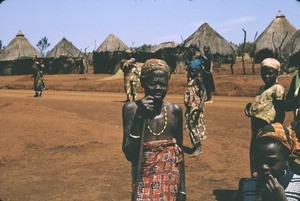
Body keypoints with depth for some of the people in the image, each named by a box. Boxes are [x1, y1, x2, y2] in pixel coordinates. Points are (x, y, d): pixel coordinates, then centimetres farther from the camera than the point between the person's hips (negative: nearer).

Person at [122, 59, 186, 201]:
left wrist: (182, 189, 5)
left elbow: (180, 153, 4)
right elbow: (130, 155, -15)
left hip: (171, 183, 2)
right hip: (144, 182, -2)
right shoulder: (131, 108, -11)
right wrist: (139, 117, -24)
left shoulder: (175, 111, -3)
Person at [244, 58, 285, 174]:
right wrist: (249, 108, 5)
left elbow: (280, 111, -11)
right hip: (256, 125, 9)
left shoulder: (277, 88, -8)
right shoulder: (262, 88, 18)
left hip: (266, 126, -9)